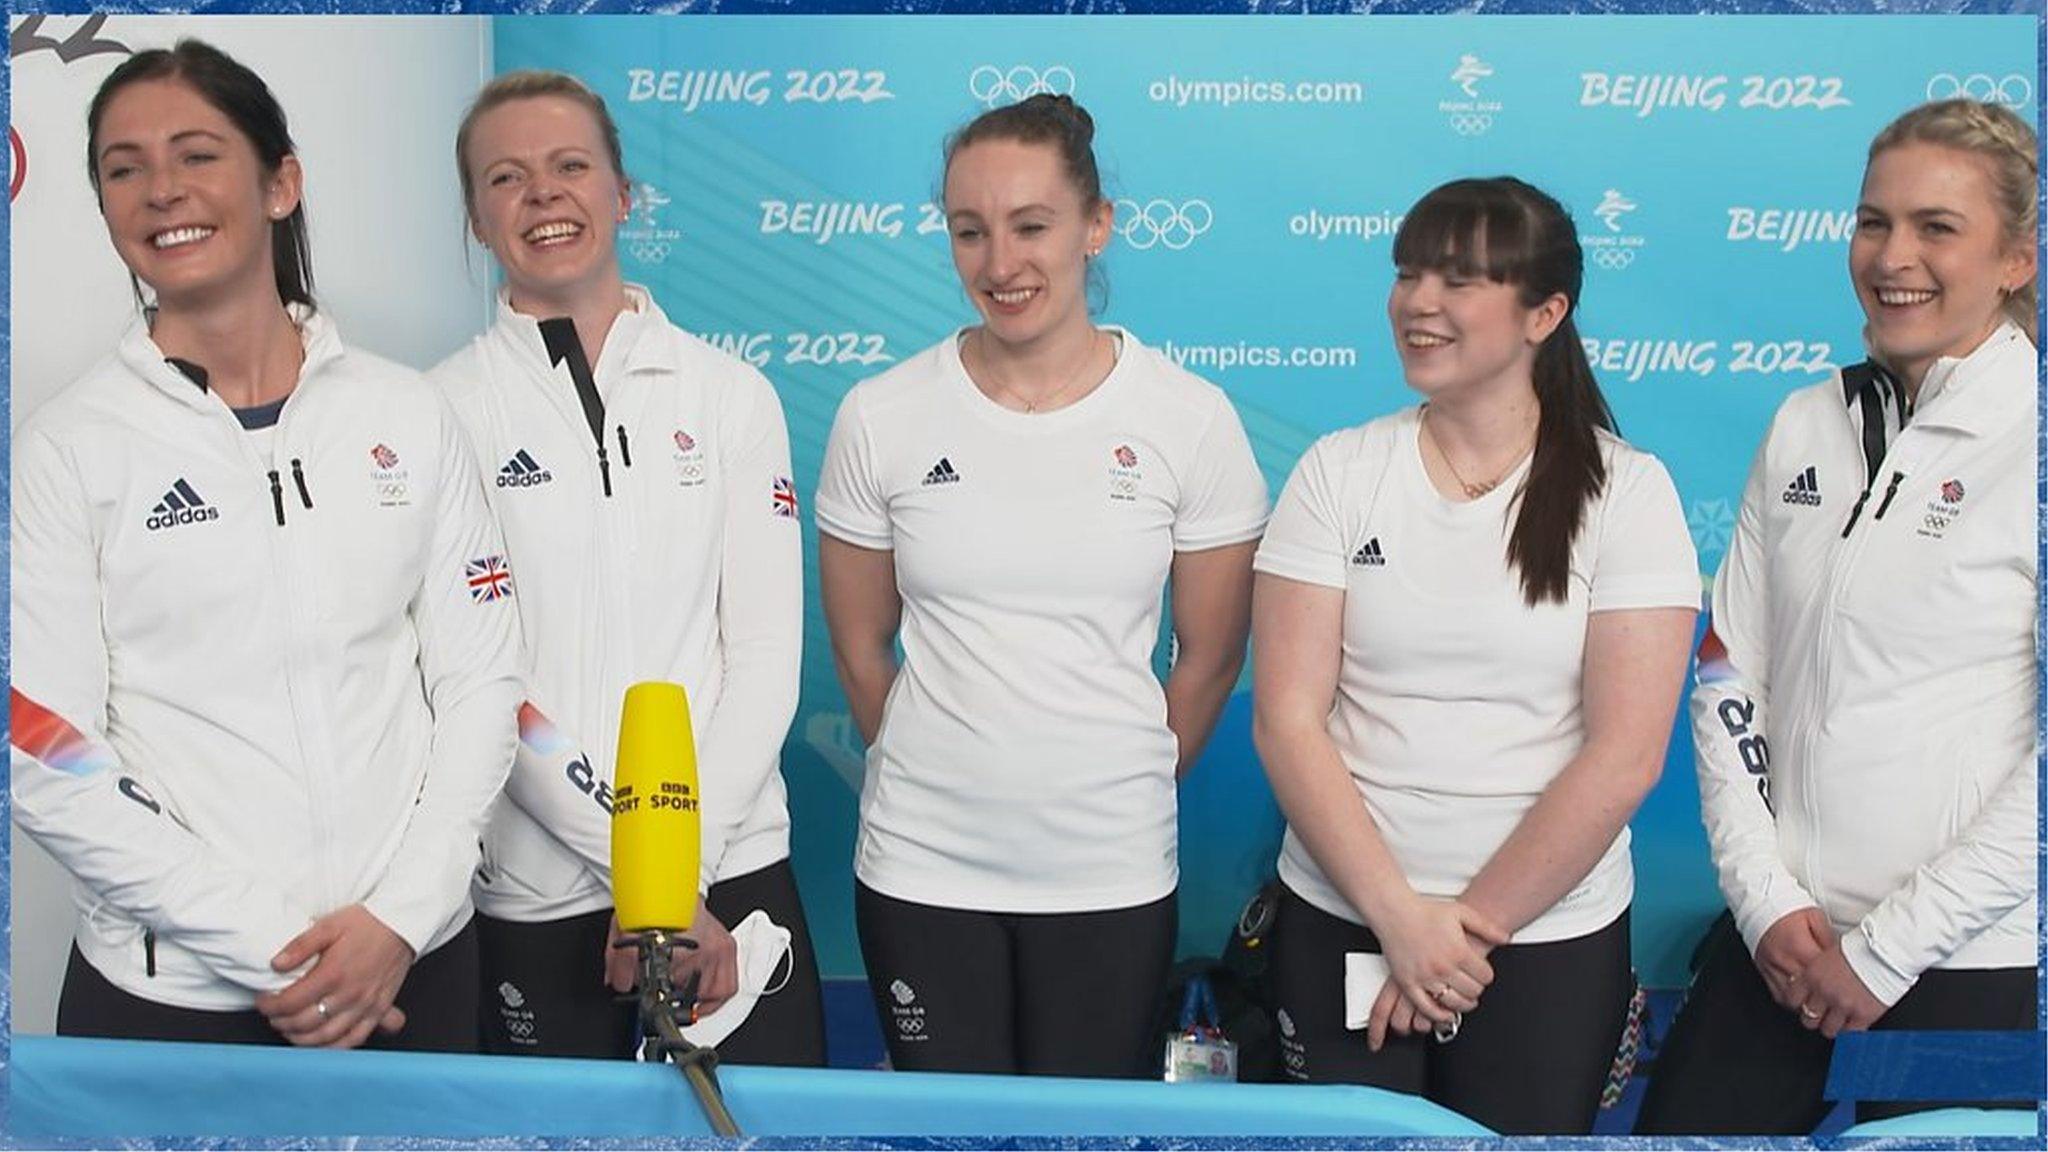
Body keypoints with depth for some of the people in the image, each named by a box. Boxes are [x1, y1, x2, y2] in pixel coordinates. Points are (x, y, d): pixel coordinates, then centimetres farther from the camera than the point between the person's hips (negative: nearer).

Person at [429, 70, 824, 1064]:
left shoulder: (732, 394, 3)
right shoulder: (442, 411, -3)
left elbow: (767, 651, -1)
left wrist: (687, 854, -11)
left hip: (733, 861, 1)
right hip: (536, 888, -1)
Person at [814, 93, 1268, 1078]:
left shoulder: (1190, 419, -6)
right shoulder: (881, 418, -4)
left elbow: (1209, 655, 3)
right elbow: (860, 648, 6)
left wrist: (1127, 794, 10)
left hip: (1112, 876, 0)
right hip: (920, 869, 1)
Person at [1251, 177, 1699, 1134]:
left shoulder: (1626, 491, -5)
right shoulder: (1338, 472, -2)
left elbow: (1625, 753, -11)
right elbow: (1286, 720, -6)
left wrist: (1473, 923, -12)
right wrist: (1399, 915, -13)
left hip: (1550, 942, -1)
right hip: (1339, 922, 1)